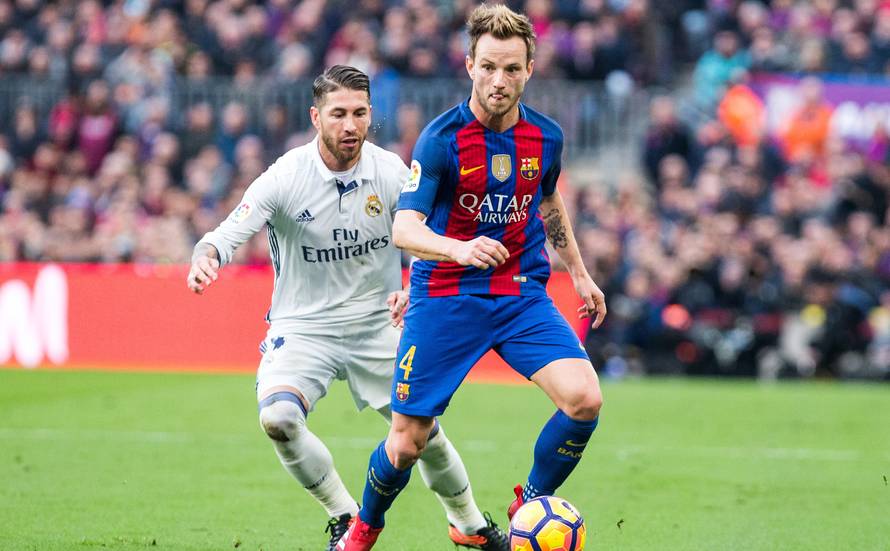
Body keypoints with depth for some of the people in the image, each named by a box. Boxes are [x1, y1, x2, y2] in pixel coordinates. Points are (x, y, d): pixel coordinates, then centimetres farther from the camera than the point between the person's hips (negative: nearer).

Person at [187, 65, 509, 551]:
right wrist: (205, 258, -48)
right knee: (277, 416, -28)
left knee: (424, 431, 5)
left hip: (377, 324, 2)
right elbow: (230, 232, -25)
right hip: (302, 325, -2)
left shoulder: (390, 172, -8)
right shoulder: (285, 178, -16)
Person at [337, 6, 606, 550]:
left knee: (585, 398, -19)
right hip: (445, 296, -3)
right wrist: (461, 249, -43)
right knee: (407, 442, 1)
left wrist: (579, 272, 23)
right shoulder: (442, 139, -16)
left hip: (522, 293, 3)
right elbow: (404, 228, -24)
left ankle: (532, 502, 5)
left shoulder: (546, 136, -1)